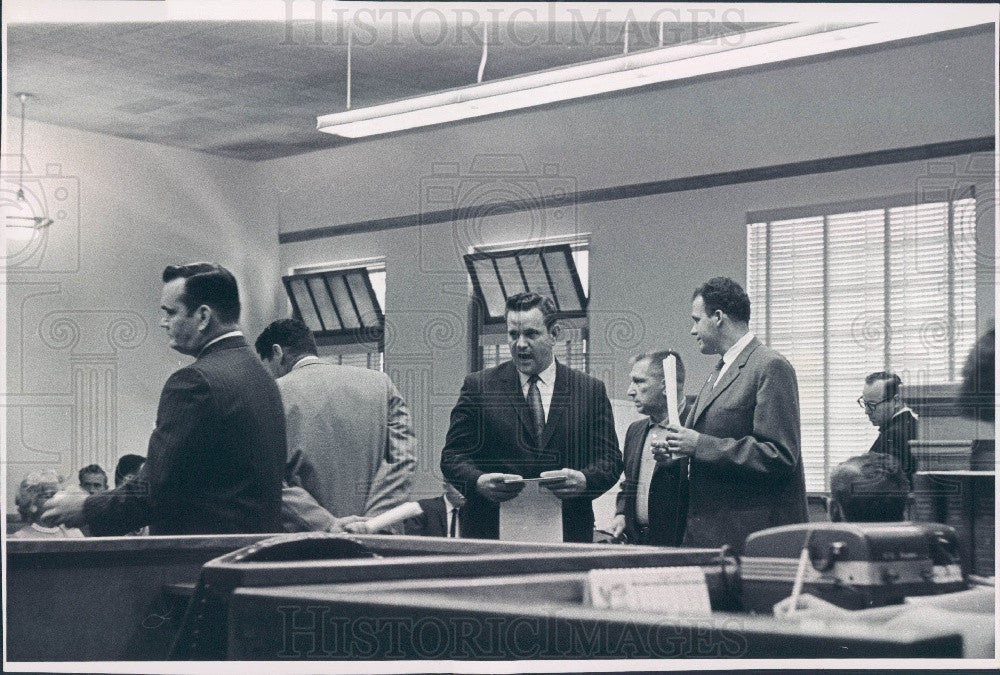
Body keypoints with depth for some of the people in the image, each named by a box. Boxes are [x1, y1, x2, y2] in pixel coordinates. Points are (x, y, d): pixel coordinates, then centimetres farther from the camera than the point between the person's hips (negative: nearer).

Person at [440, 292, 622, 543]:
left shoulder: (591, 390, 10)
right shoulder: (478, 386, 7)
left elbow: (610, 459, 7)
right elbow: (453, 455, 4)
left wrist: (584, 480, -15)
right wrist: (478, 482, -17)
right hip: (493, 530, -1)